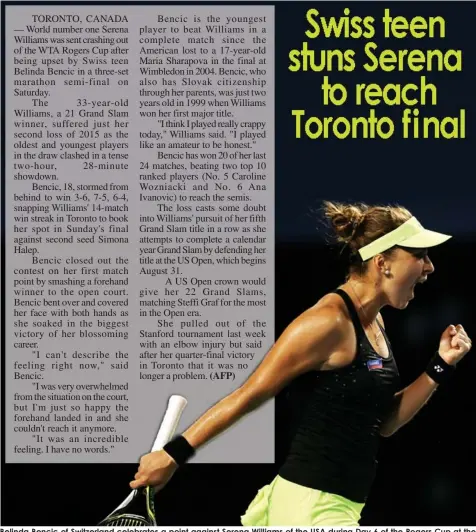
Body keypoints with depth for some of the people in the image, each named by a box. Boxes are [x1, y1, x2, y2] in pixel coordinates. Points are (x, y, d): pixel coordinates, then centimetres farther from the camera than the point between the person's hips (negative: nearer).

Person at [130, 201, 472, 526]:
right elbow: (248, 396, -13)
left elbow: (384, 423, 14)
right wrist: (174, 455, -12)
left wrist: (441, 366, 5)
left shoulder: (375, 321, 10)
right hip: (312, 507, -8)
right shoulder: (330, 321, -17)